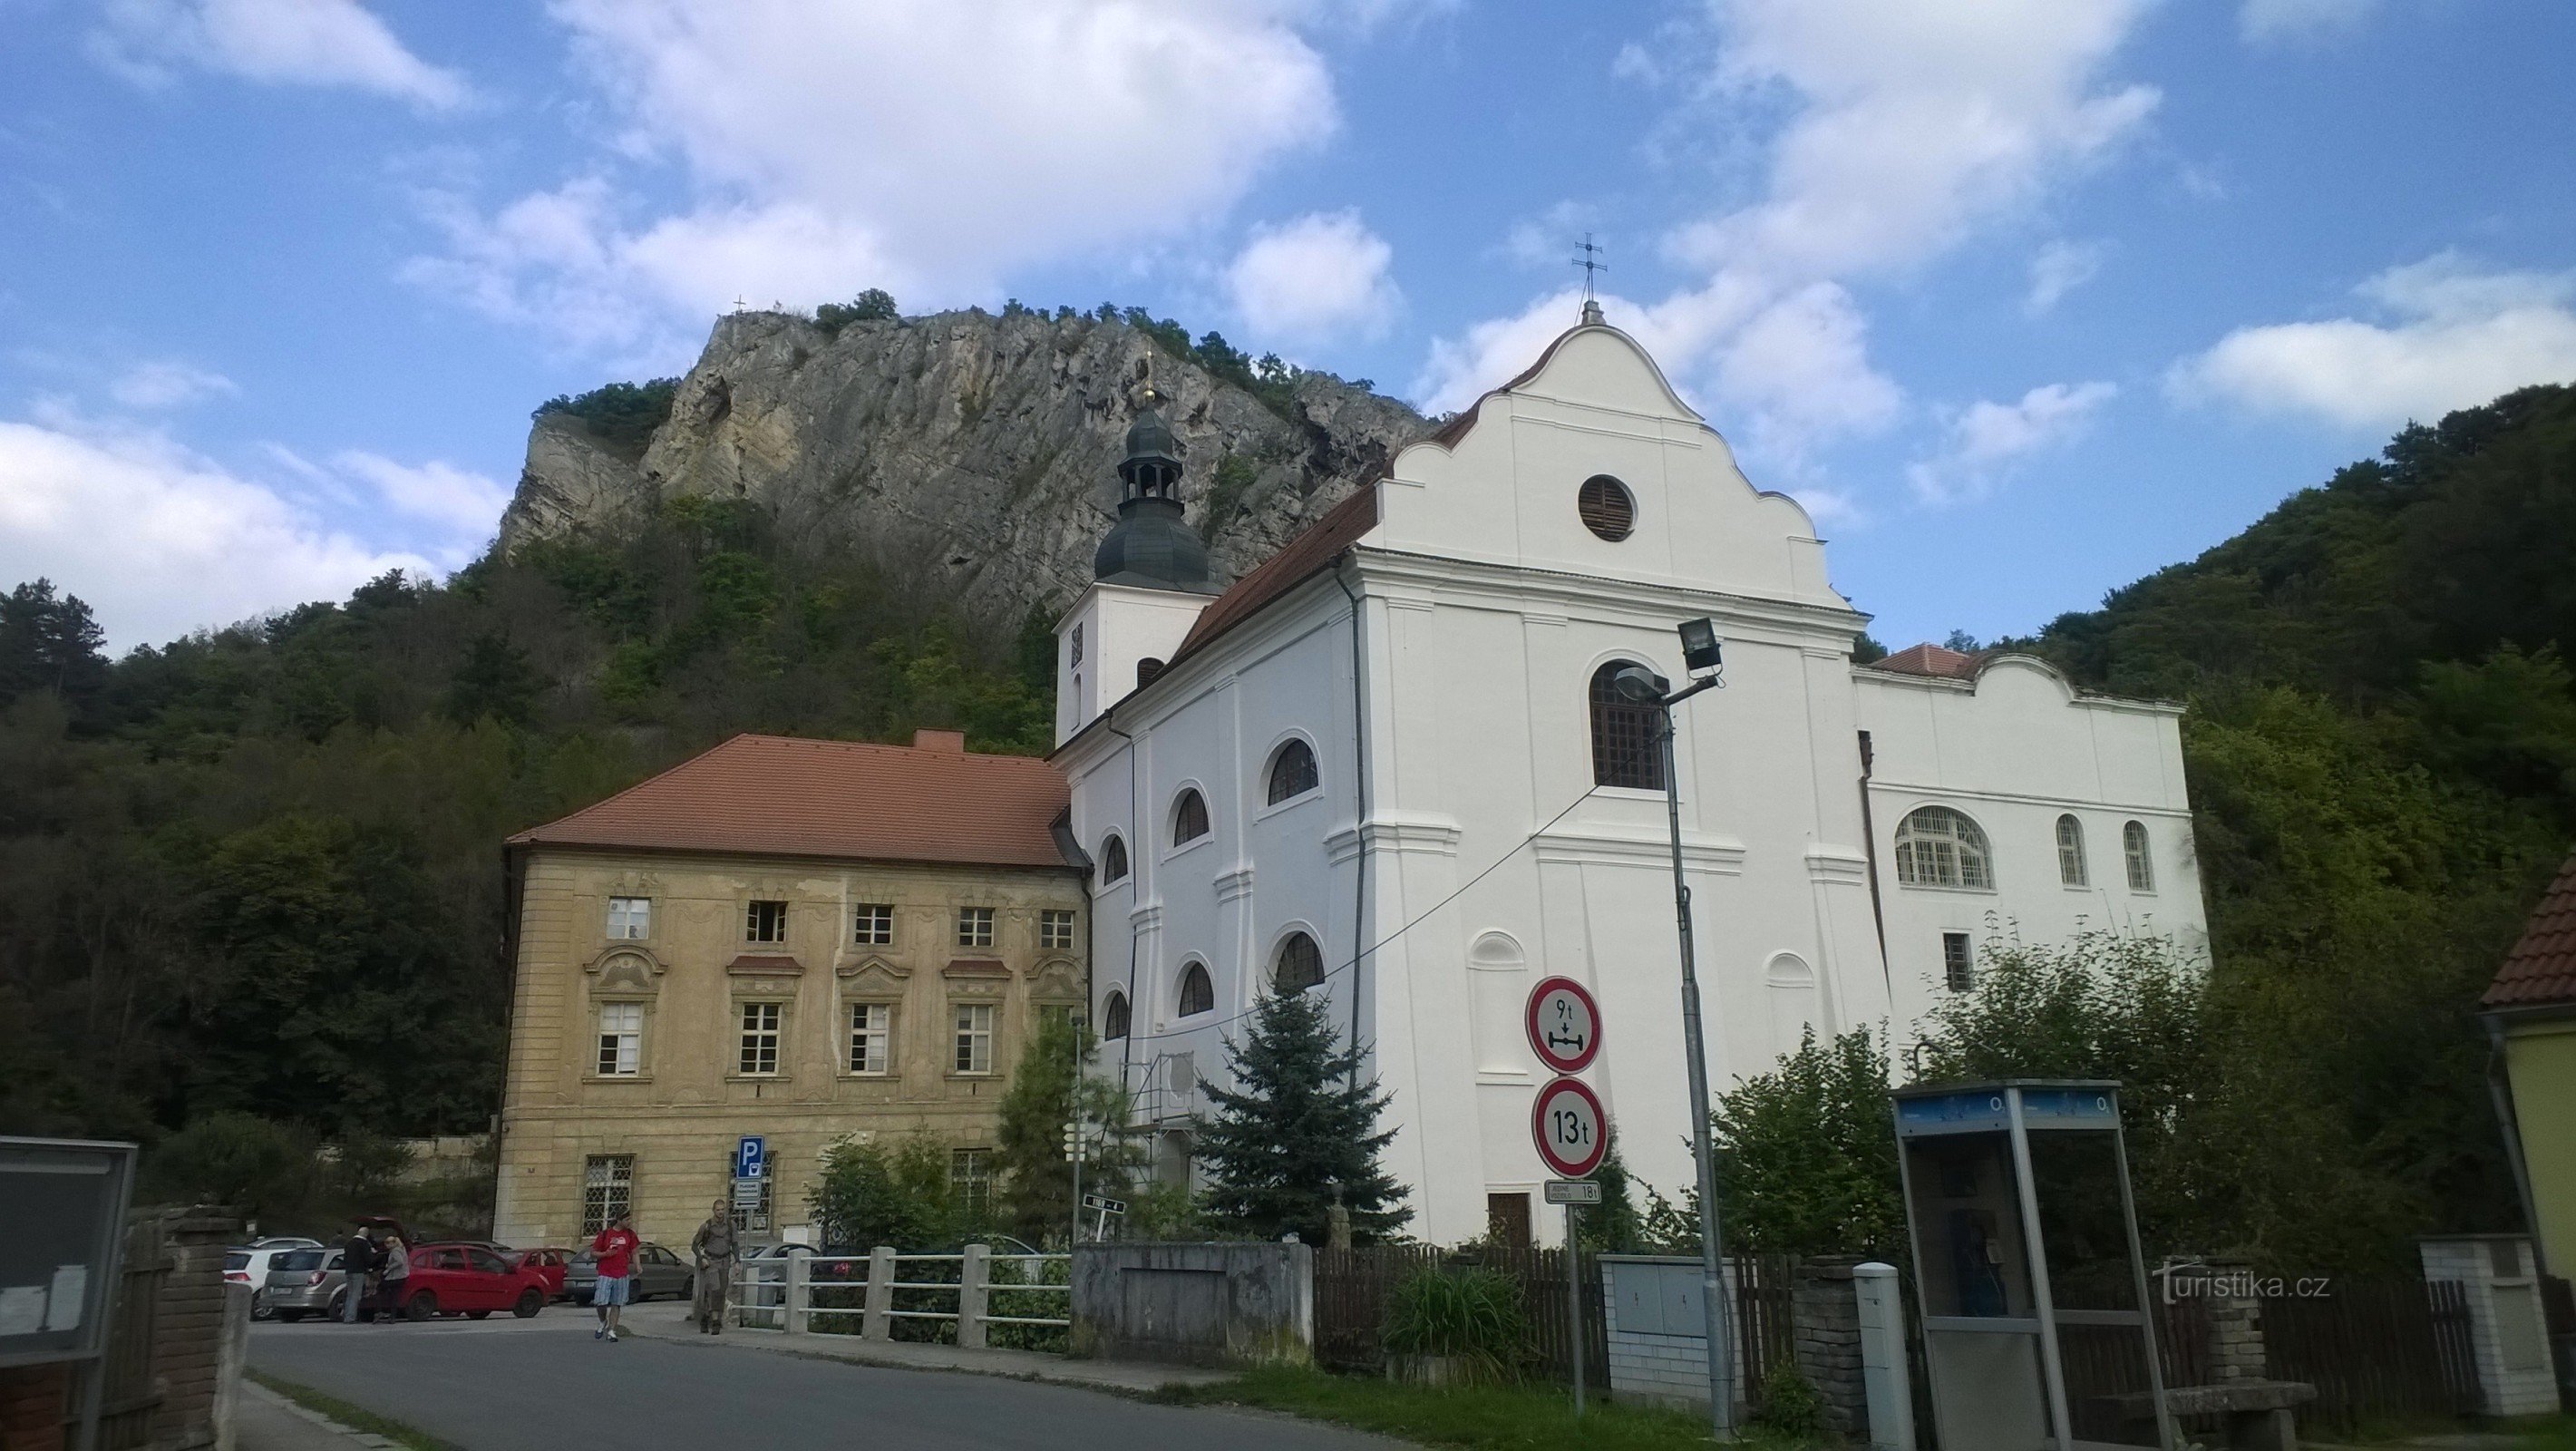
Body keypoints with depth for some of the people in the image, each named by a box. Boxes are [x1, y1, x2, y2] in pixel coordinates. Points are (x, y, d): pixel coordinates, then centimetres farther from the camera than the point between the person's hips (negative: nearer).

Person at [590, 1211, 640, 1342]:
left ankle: (611, 1332, 8)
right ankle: (603, 1322, 19)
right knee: (601, 1302, -10)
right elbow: (593, 1252, 4)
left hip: (622, 1275, 2)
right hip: (605, 1274, -2)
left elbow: (634, 1253, 11)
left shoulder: (630, 1234, 7)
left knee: (616, 1304, 2)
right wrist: (605, 1254, -15)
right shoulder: (605, 1234, -2)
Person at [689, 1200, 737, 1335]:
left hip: (725, 1261, 4)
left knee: (721, 1293, 2)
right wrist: (701, 1259, -14)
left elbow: (734, 1244, 8)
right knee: (714, 1290, -18)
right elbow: (694, 1245, 0)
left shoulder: (730, 1224, 0)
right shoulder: (707, 1226, -9)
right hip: (710, 1262, -4)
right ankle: (715, 1322, -19)